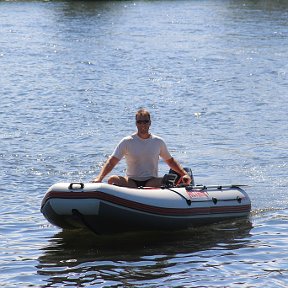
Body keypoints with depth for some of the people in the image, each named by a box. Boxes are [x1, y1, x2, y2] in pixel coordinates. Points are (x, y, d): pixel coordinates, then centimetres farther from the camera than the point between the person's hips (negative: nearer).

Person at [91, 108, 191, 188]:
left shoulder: (158, 142, 9)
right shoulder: (127, 142, 2)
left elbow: (170, 161, 22)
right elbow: (112, 161, -5)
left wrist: (184, 174, 8)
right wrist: (99, 178, -20)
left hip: (151, 182, 1)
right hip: (131, 182, -1)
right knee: (112, 180, -31)